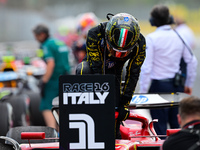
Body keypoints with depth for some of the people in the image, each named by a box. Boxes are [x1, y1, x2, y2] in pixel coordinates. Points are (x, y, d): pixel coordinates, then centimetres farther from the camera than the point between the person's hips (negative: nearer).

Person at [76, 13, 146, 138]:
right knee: (83, 71, -38)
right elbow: (95, 68, -34)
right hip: (94, 64, -2)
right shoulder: (95, 35, -36)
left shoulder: (139, 44, -27)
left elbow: (133, 74, -21)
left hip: (114, 72, 2)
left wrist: (124, 103, -24)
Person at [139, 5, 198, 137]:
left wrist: (143, 92, -9)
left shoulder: (151, 38, -10)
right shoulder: (179, 37, 4)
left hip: (159, 86, -5)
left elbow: (147, 68, -14)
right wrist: (189, 84, 19)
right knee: (177, 125, 12)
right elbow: (192, 61, 9)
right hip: (177, 85, 5)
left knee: (160, 127, -1)